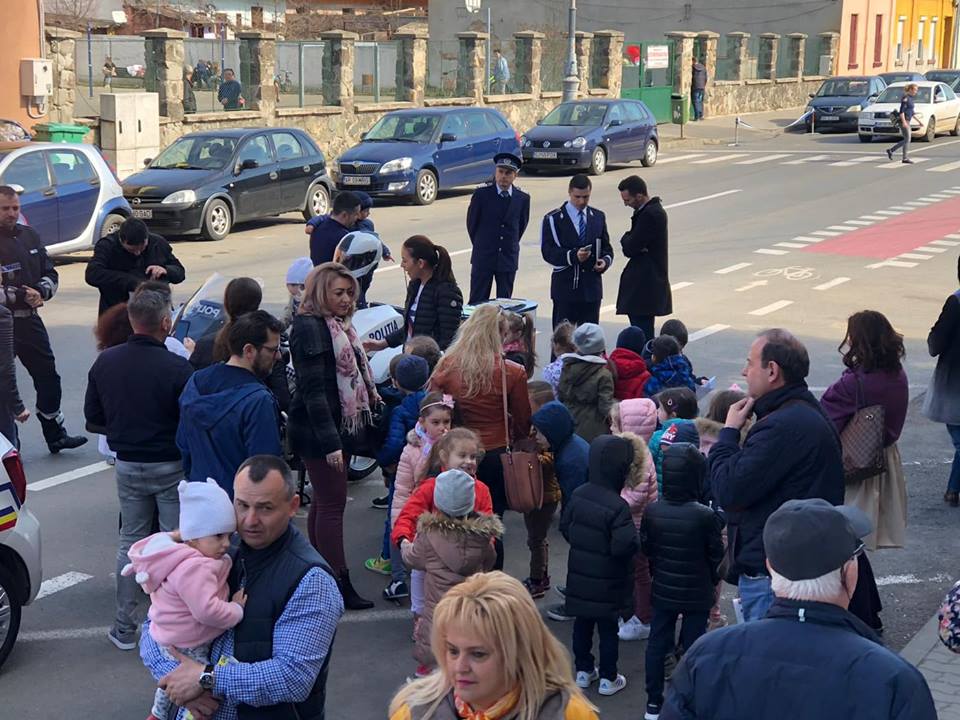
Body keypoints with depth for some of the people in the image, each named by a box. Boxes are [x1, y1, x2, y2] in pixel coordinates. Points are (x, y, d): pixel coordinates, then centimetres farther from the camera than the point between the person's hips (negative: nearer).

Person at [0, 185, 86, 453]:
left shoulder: (29, 236, 10)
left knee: (48, 376, 12)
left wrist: (40, 292, -7)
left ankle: (55, 436, 25)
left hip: (29, 320, 6)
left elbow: (50, 274, 13)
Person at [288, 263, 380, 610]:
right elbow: (313, 389, -22)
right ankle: (340, 584, -2)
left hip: (341, 427, 10)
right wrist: (330, 441, -25)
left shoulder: (338, 325, 14)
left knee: (324, 501, 14)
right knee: (332, 503, -6)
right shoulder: (309, 327, -16)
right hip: (319, 432, -10)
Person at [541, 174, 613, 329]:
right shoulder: (553, 219, -2)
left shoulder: (598, 217, 13)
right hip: (565, 287, -4)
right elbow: (547, 252, -10)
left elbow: (606, 247, 17)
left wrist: (605, 261, -7)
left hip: (592, 287, 4)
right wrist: (573, 256, -25)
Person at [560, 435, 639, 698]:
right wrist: (636, 539, -8)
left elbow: (565, 527, 7)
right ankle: (608, 678, 18)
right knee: (607, 627, 8)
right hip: (607, 581, -6)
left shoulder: (578, 495, -3)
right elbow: (625, 546, -28)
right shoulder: (617, 506, -25)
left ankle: (583, 671, 30)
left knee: (583, 622, 18)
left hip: (580, 575, 6)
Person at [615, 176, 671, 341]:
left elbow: (630, 248, -19)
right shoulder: (653, 208, 13)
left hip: (645, 286, -10)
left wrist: (626, 238, 0)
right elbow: (629, 246, 14)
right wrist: (629, 239, -7)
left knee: (642, 333, -9)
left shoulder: (650, 214, -20)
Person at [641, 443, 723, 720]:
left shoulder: (652, 511, -11)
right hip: (697, 593, -3)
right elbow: (716, 555, -10)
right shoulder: (706, 516, -23)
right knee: (693, 646, 10)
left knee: (657, 643, 14)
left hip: (662, 590, 3)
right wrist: (714, 580, 10)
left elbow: (646, 548, 2)